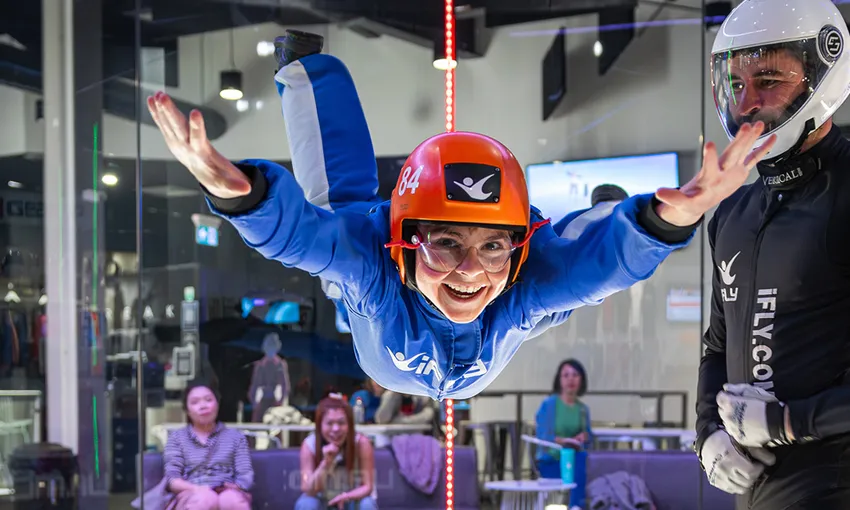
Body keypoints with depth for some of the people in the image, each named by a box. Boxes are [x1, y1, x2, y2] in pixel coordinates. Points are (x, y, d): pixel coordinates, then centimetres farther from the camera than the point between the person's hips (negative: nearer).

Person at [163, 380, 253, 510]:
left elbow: (246, 476, 10)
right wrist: (197, 489, -16)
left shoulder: (236, 437, 22)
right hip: (192, 497, -1)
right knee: (205, 498, -40)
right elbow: (172, 478, 5)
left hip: (228, 495, 1)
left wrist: (230, 488, -12)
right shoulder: (177, 438, 19)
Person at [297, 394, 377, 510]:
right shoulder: (309, 445, -22)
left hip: (355, 498, 0)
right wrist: (325, 463, -41)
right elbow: (308, 490, -26)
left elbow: (367, 486, -21)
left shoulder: (361, 443, -24)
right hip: (323, 501, 0)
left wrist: (346, 496, -42)